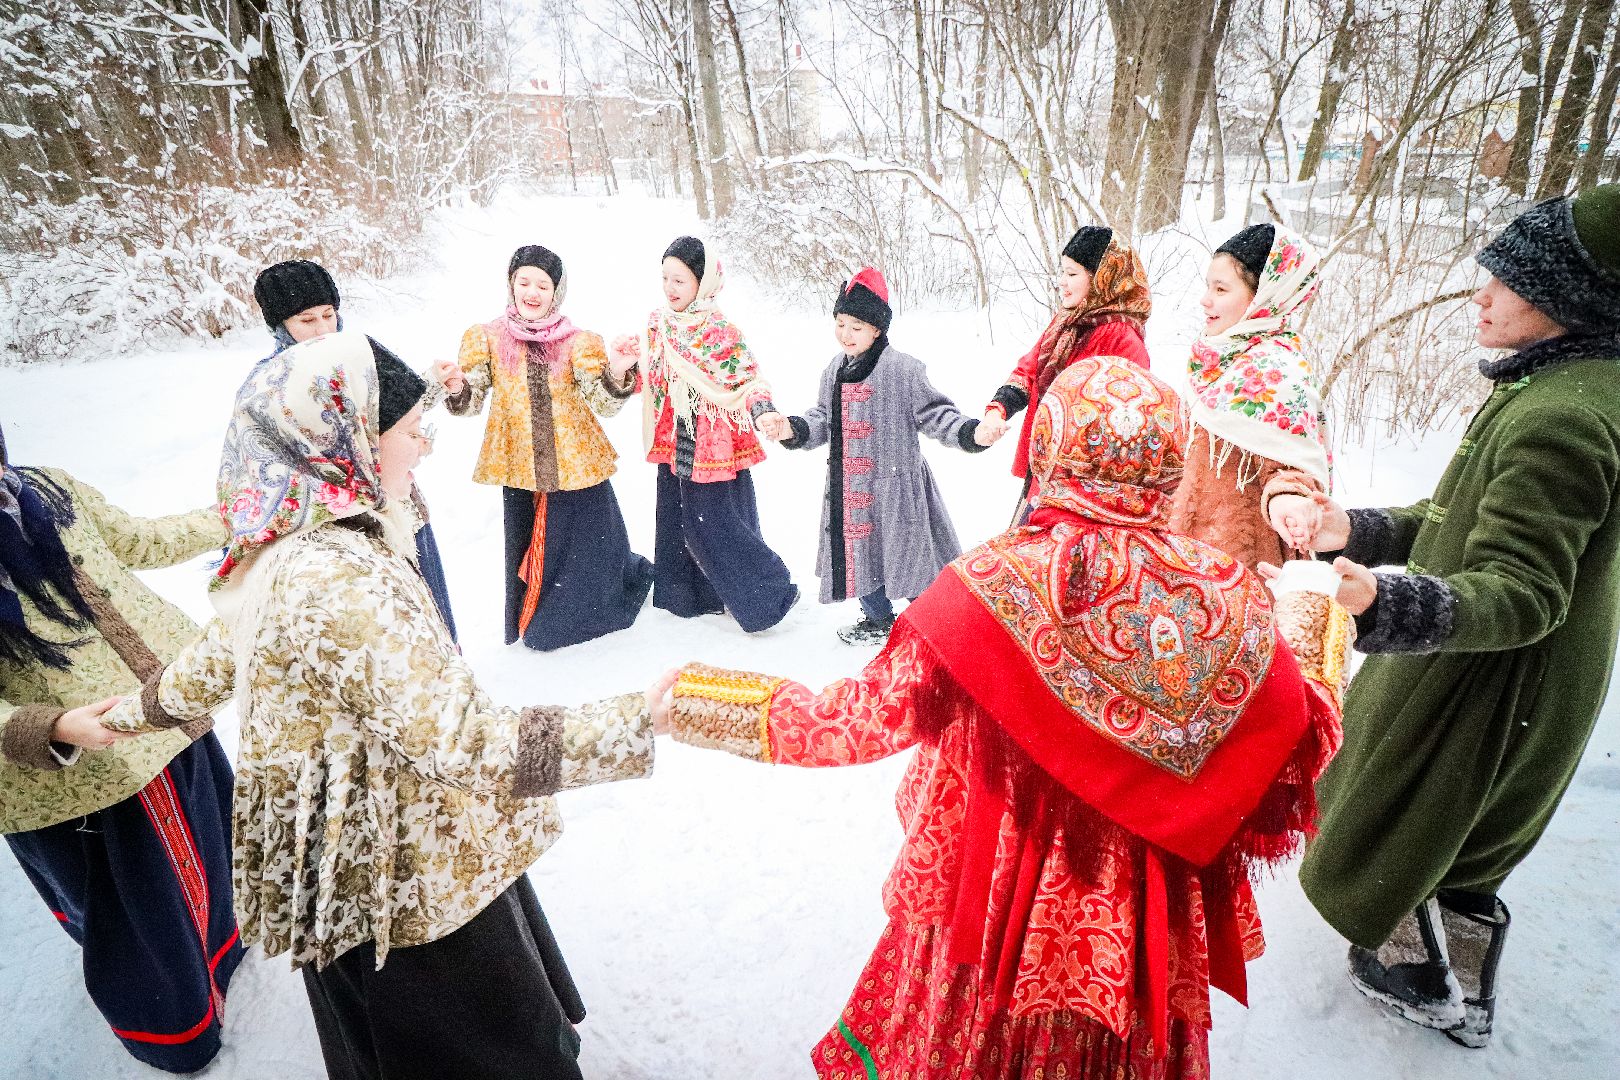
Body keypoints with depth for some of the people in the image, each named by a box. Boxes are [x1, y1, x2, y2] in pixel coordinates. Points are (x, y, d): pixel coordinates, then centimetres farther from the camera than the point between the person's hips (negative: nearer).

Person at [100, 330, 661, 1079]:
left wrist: (133, 712, 36)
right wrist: (645, 720, -37)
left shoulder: (284, 548, -1)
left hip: (353, 861, 10)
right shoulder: (342, 580, -32)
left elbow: (216, 659, 15)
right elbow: (466, 744, -36)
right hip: (406, 881, -10)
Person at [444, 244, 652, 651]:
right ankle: (531, 630, 34)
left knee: (592, 550, 7)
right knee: (525, 556, 13)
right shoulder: (488, 338, 2)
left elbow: (604, 403, -10)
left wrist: (617, 375, -31)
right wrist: (456, 388, -25)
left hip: (577, 468, -1)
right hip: (520, 470, 2)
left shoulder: (577, 342, -1)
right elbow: (470, 403, -2)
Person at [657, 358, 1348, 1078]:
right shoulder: (1226, 596, -17)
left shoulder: (990, 586, -25)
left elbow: (872, 716, -18)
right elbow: (1299, 729, -3)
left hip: (1003, 908, -2)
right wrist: (1319, 629, 18)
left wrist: (702, 699, -7)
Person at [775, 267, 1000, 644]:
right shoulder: (834, 372, 8)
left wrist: (970, 432, -25)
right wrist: (794, 429, -4)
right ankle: (878, 618, 37)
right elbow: (823, 419, 14)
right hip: (850, 487, 6)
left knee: (904, 556, 3)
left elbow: (934, 413, -10)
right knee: (859, 549, 16)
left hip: (893, 485, -6)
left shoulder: (904, 369, -12)